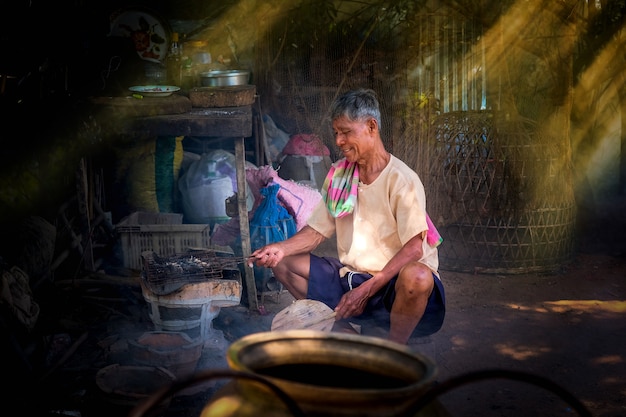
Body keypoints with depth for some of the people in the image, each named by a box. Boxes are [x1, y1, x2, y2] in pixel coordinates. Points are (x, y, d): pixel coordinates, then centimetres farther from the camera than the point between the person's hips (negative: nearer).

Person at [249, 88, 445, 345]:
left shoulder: (401, 180, -15)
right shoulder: (338, 175, 6)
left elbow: (414, 248, -23)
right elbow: (318, 230, 7)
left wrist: (367, 290, -29)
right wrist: (281, 249, -12)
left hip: (392, 280, -6)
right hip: (349, 275, 6)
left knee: (417, 278, -40)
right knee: (282, 263, -1)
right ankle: (341, 329, 2)